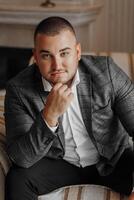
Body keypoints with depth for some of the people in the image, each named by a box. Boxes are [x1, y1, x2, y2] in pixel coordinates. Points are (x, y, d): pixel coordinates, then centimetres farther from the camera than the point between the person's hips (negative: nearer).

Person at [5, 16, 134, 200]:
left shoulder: (106, 71, -19)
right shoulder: (19, 89, -19)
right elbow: (21, 159, -24)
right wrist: (49, 115, -40)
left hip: (112, 160, 1)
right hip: (59, 163, 0)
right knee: (17, 178, -26)